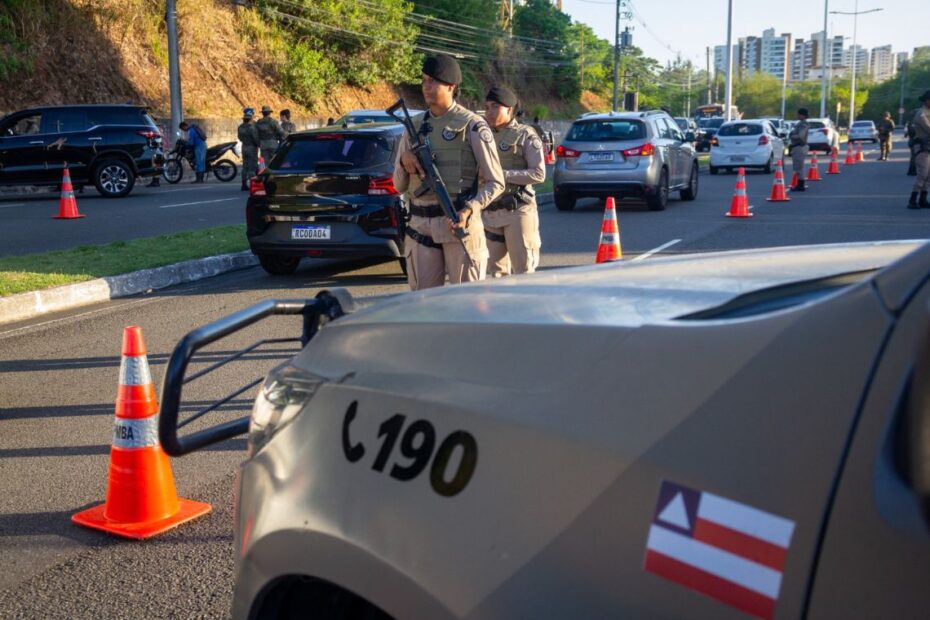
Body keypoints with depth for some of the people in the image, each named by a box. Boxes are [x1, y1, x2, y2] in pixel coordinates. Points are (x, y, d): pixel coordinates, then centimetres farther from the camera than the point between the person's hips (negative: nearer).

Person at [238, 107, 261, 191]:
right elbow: (256, 138, -19)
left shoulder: (240, 127, 4)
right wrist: (259, 144, -3)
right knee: (252, 167, -4)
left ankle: (244, 185, 14)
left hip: (244, 147, 7)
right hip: (252, 147, -7)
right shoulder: (252, 127, -19)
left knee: (245, 166, 13)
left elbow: (240, 137, 12)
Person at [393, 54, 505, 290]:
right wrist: (404, 162, -5)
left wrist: (469, 210, -18)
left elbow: (495, 182, -2)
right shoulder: (415, 126, 13)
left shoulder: (472, 126, -1)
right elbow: (399, 186, 16)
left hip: (459, 223, -4)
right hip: (420, 226, 5)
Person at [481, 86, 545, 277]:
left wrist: (503, 175, -15)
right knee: (496, 272, 9)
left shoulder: (525, 135, 1)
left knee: (524, 272, -3)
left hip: (518, 211, -5)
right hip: (489, 213, 5)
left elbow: (539, 174, -9)